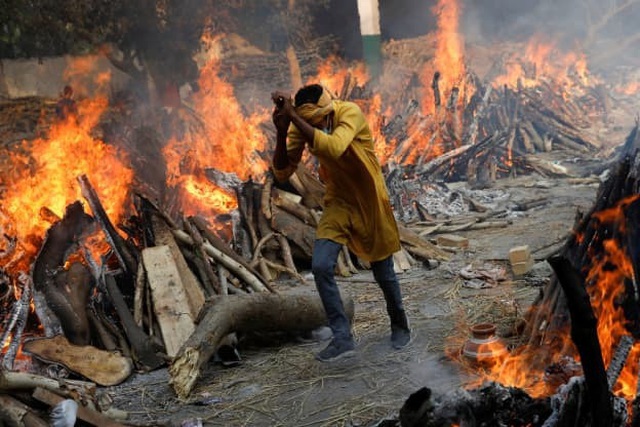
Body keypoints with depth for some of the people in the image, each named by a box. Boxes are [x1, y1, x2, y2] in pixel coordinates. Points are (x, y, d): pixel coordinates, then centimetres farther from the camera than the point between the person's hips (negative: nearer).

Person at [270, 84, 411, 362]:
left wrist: (293, 116, -44)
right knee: (321, 266, -14)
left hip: (370, 201, -3)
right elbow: (282, 174, -14)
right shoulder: (301, 126, -13)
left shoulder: (350, 113, -27)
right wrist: (281, 133, -29)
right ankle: (343, 339, -2)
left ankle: (400, 324, 37)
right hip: (338, 202, 4)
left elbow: (333, 148, -46)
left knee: (383, 273, 9)